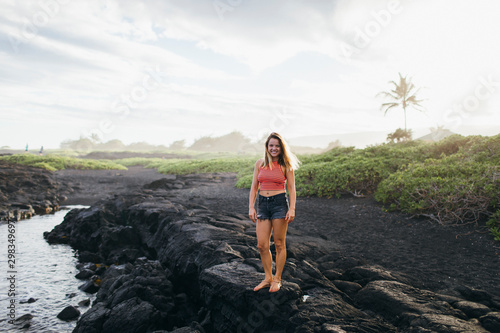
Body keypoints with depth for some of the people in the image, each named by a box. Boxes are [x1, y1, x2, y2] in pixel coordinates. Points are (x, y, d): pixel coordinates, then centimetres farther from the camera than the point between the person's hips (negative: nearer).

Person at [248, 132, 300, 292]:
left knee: (279, 244, 4)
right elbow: (254, 186, 10)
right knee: (262, 245, 3)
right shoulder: (260, 163, 9)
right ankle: (267, 278, 20)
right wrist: (251, 207, 2)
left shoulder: (285, 165, 1)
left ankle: (277, 279, 19)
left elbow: (291, 188, 1)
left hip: (279, 203, -3)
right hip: (262, 204, 3)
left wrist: (292, 209, -9)